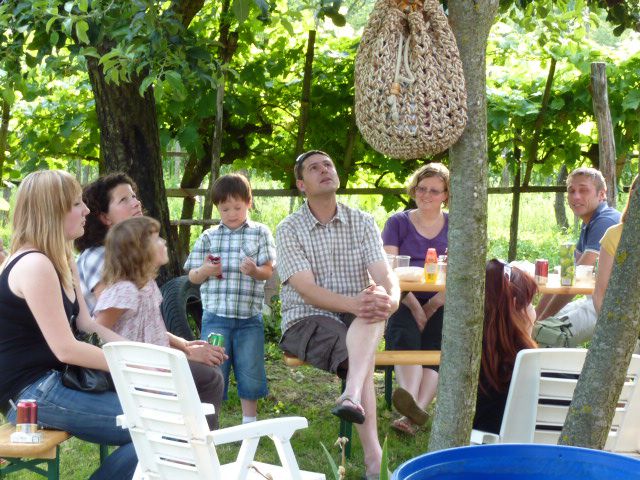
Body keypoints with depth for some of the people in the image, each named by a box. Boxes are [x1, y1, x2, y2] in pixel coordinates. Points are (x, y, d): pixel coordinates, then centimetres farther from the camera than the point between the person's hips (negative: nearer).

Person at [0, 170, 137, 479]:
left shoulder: (61, 261, 14)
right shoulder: (34, 265, -19)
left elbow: (86, 325, 13)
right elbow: (66, 349, -22)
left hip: (55, 381, 10)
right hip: (33, 395, -10)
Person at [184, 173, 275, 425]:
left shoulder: (260, 233, 4)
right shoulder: (208, 237, 6)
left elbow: (268, 271, -3)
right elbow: (192, 277, 8)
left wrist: (254, 271, -26)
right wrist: (205, 270, -15)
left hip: (249, 317, 0)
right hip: (216, 316, 0)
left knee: (250, 374, 8)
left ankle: (250, 423, 23)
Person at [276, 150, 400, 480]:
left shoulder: (362, 223, 8)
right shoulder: (289, 230, -2)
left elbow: (384, 275, -6)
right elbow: (306, 289, -15)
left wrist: (390, 300, -33)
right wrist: (352, 303, -35)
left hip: (359, 322, 3)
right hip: (306, 321, -2)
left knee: (374, 308, -35)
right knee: (361, 355, -33)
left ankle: (352, 397, -55)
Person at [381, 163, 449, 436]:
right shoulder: (398, 223, 13)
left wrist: (431, 306, -10)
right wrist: (414, 306, -14)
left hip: (441, 304, 1)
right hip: (405, 302, -1)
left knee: (436, 341, -29)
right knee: (406, 335, -32)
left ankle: (412, 413, -45)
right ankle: (412, 403, -55)